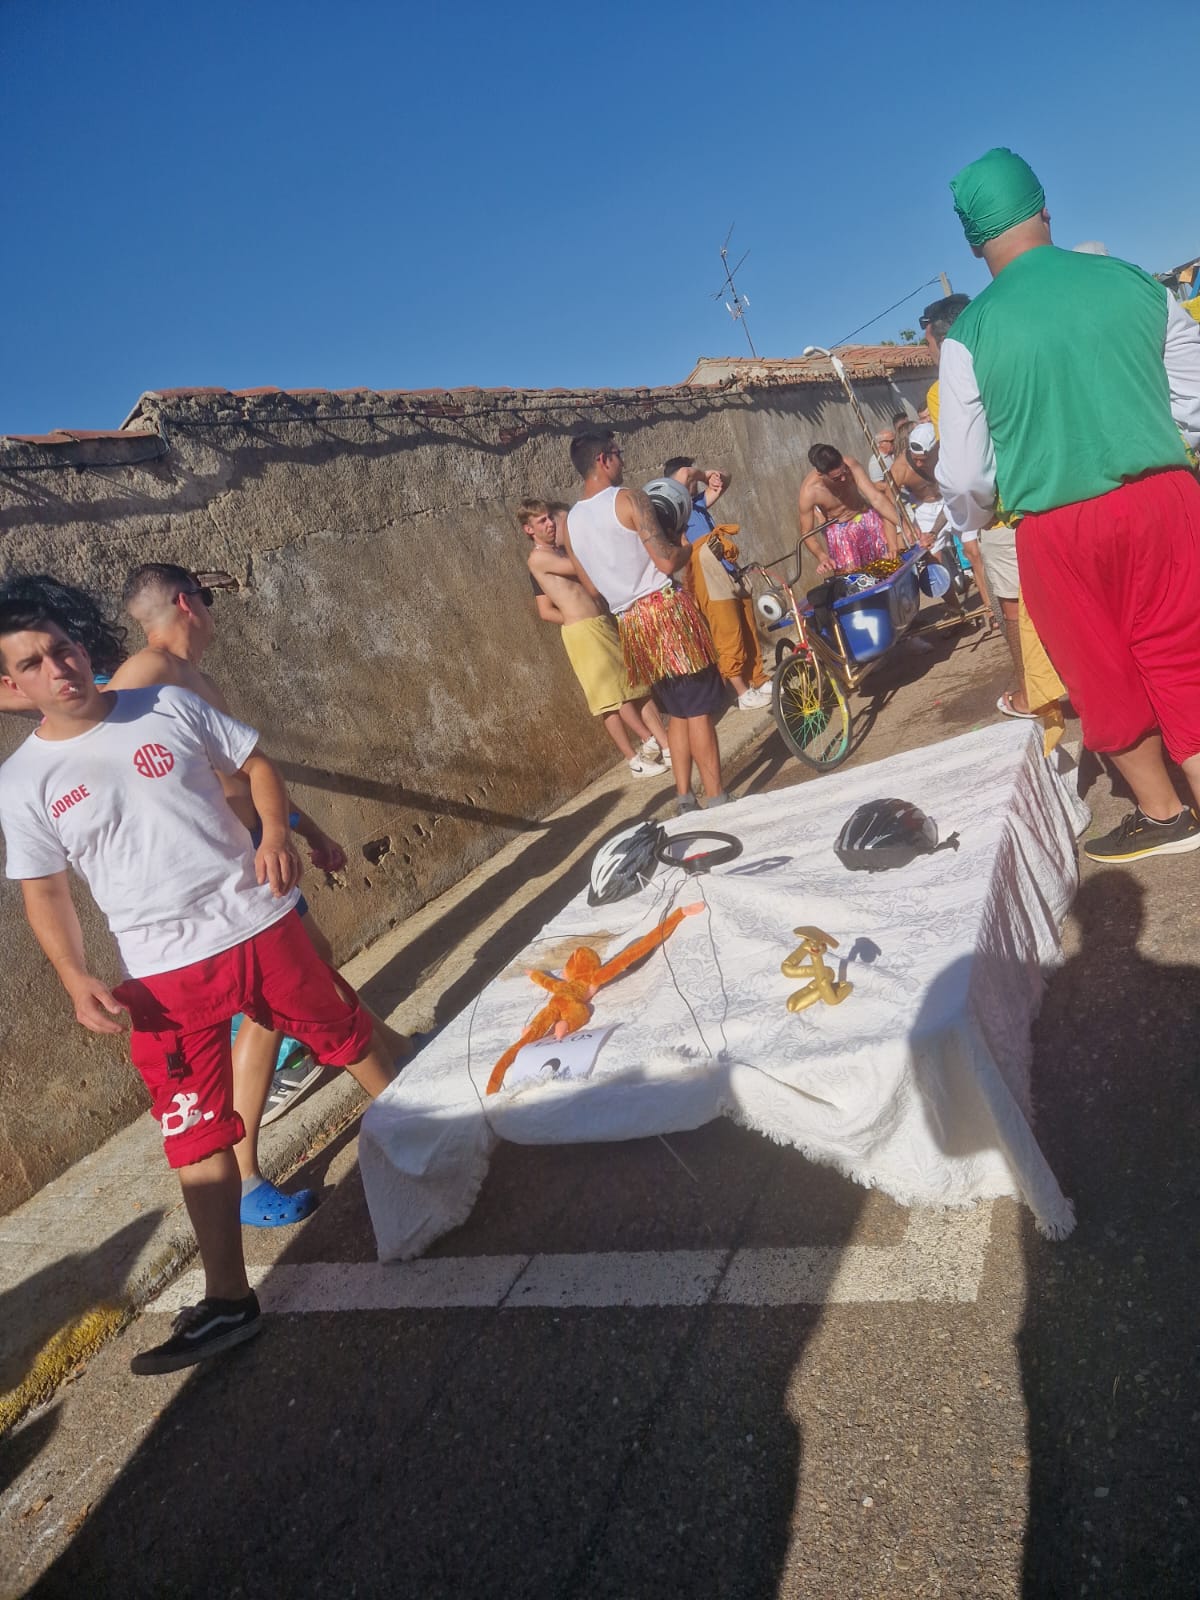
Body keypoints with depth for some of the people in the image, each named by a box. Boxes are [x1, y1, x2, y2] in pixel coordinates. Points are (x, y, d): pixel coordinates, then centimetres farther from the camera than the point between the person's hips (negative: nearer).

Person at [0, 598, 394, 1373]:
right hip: (166, 970, 0)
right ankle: (230, 1300, 20)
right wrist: (77, 977, -11)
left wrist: (277, 833, -12)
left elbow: (257, 764, 6)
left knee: (347, 1035, 18)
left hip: (260, 922, 1)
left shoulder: (170, 706, -2)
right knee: (196, 1136, 6)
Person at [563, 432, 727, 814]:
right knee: (700, 709, -2)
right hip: (666, 612, -7)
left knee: (677, 711, 17)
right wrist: (693, 546, 6)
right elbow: (667, 561, -14)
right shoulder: (628, 499, -9)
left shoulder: (571, 521, 12)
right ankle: (717, 800, 0)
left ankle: (684, 798, 17)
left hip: (630, 624, 7)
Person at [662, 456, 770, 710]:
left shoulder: (698, 503, 18)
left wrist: (714, 478, 3)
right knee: (729, 640, -2)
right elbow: (683, 473, -22)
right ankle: (743, 693, 7)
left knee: (749, 634, 15)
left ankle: (759, 681, 26)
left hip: (731, 578, 9)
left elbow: (725, 480, 24)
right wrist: (704, 473, -4)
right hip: (711, 585, -9)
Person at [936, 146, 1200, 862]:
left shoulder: (971, 331, -5)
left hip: (1056, 529, -2)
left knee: (1107, 677, 15)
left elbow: (962, 477, -2)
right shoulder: (1136, 282, 4)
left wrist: (974, 519, 20)